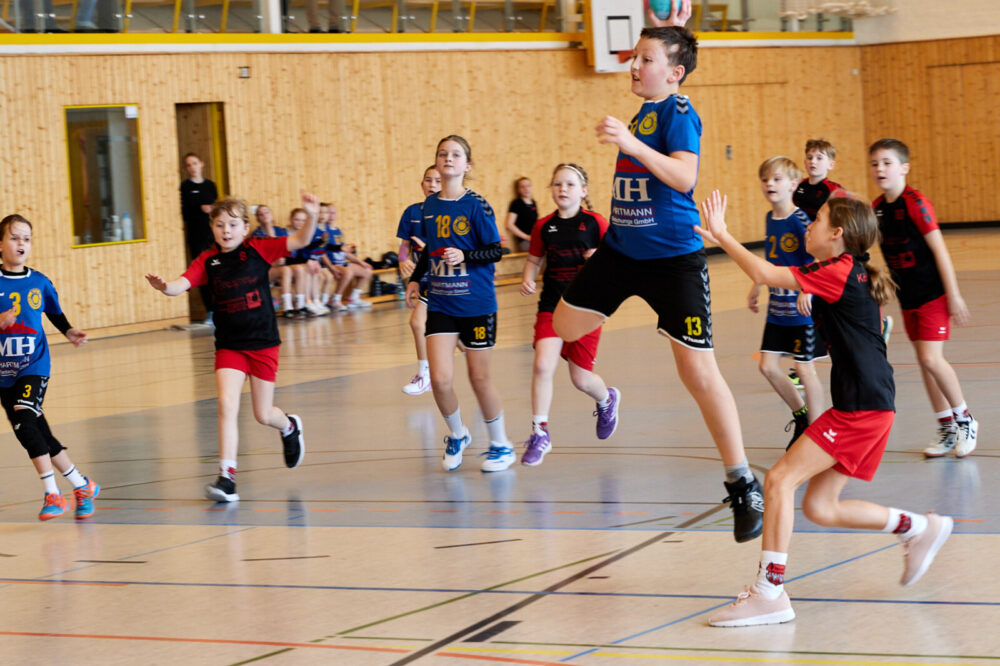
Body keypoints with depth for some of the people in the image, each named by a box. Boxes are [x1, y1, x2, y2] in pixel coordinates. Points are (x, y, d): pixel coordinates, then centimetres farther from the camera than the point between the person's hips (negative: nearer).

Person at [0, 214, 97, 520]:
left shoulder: (39, 282, 3)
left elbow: (55, 313, 19)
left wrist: (69, 332, 5)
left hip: (35, 366, -1)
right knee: (40, 436, 6)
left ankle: (52, 493, -17)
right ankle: (82, 485, 23)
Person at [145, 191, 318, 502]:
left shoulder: (258, 249, -7)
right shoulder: (208, 260, -3)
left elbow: (300, 241, -14)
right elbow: (183, 283, -17)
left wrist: (311, 216, -32)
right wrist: (164, 287, -39)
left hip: (263, 342, -1)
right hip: (229, 345, 1)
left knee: (263, 415, 9)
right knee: (227, 404, -16)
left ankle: (289, 426, 45)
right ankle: (227, 476, -13)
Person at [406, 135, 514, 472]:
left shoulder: (476, 205, -7)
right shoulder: (430, 205, 6)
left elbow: (495, 251, -8)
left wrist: (465, 256, -23)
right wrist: (415, 279, 14)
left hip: (477, 304, -3)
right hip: (440, 303, 3)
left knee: (479, 378, 4)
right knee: (440, 379, -9)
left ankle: (501, 444, 24)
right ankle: (457, 435, 19)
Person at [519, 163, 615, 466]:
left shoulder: (595, 223, -6)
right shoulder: (544, 226, 2)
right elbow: (534, 259, 15)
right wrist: (527, 280, -3)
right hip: (551, 305, 2)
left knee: (580, 378, 3)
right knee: (543, 364, -17)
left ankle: (607, 400, 40)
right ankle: (540, 433, -6)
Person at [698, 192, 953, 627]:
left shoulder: (838, 271, -11)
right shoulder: (850, 275, 17)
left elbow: (764, 274, -15)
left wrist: (721, 235, -8)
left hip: (862, 407, -10)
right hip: (861, 406, 10)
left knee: (780, 479, -13)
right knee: (819, 507, 12)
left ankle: (770, 592, -15)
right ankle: (918, 529, 21)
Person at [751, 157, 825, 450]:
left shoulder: (800, 220, -15)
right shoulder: (769, 219, 7)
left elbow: (815, 258, -21)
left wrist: (807, 290, -35)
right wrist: (756, 288, 25)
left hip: (801, 308, -7)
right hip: (776, 308, 7)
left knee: (805, 370, -1)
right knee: (768, 365, 5)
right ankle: (801, 414, 24)